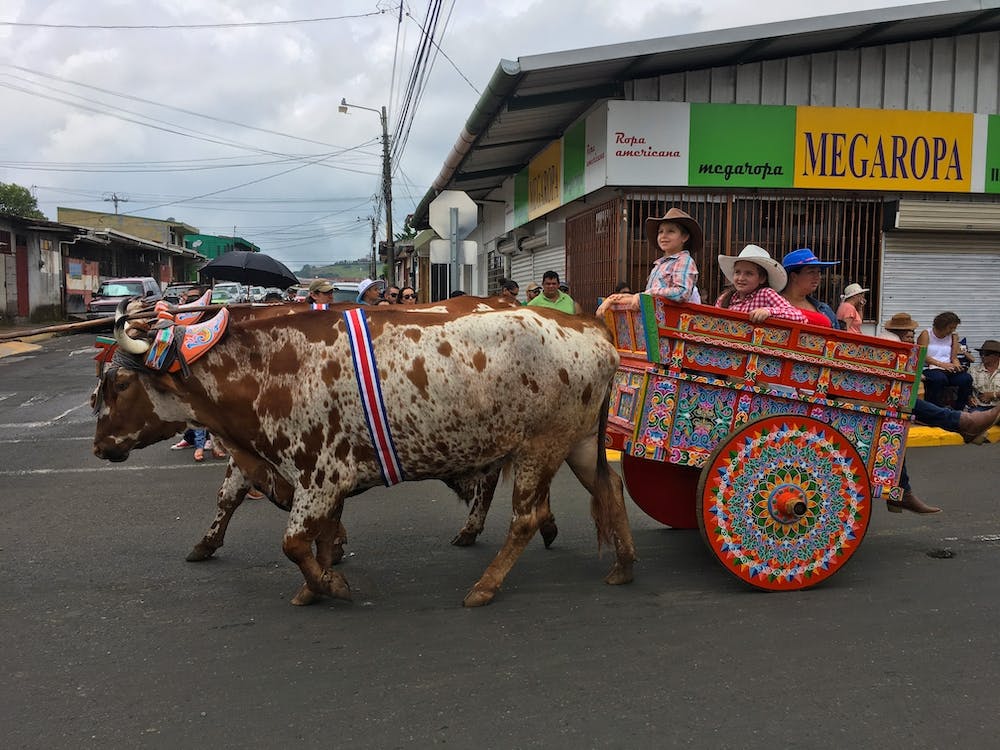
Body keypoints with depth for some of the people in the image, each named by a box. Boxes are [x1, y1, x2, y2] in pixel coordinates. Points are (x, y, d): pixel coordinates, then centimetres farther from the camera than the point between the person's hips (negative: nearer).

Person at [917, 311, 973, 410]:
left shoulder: (953, 336, 16)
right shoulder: (926, 334, 1)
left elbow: (954, 358, 12)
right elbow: (922, 356, -9)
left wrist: (957, 365, -13)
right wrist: (941, 364, -21)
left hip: (947, 370, 5)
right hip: (928, 369, -5)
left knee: (966, 378, -24)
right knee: (939, 378, -38)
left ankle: (959, 410, -11)